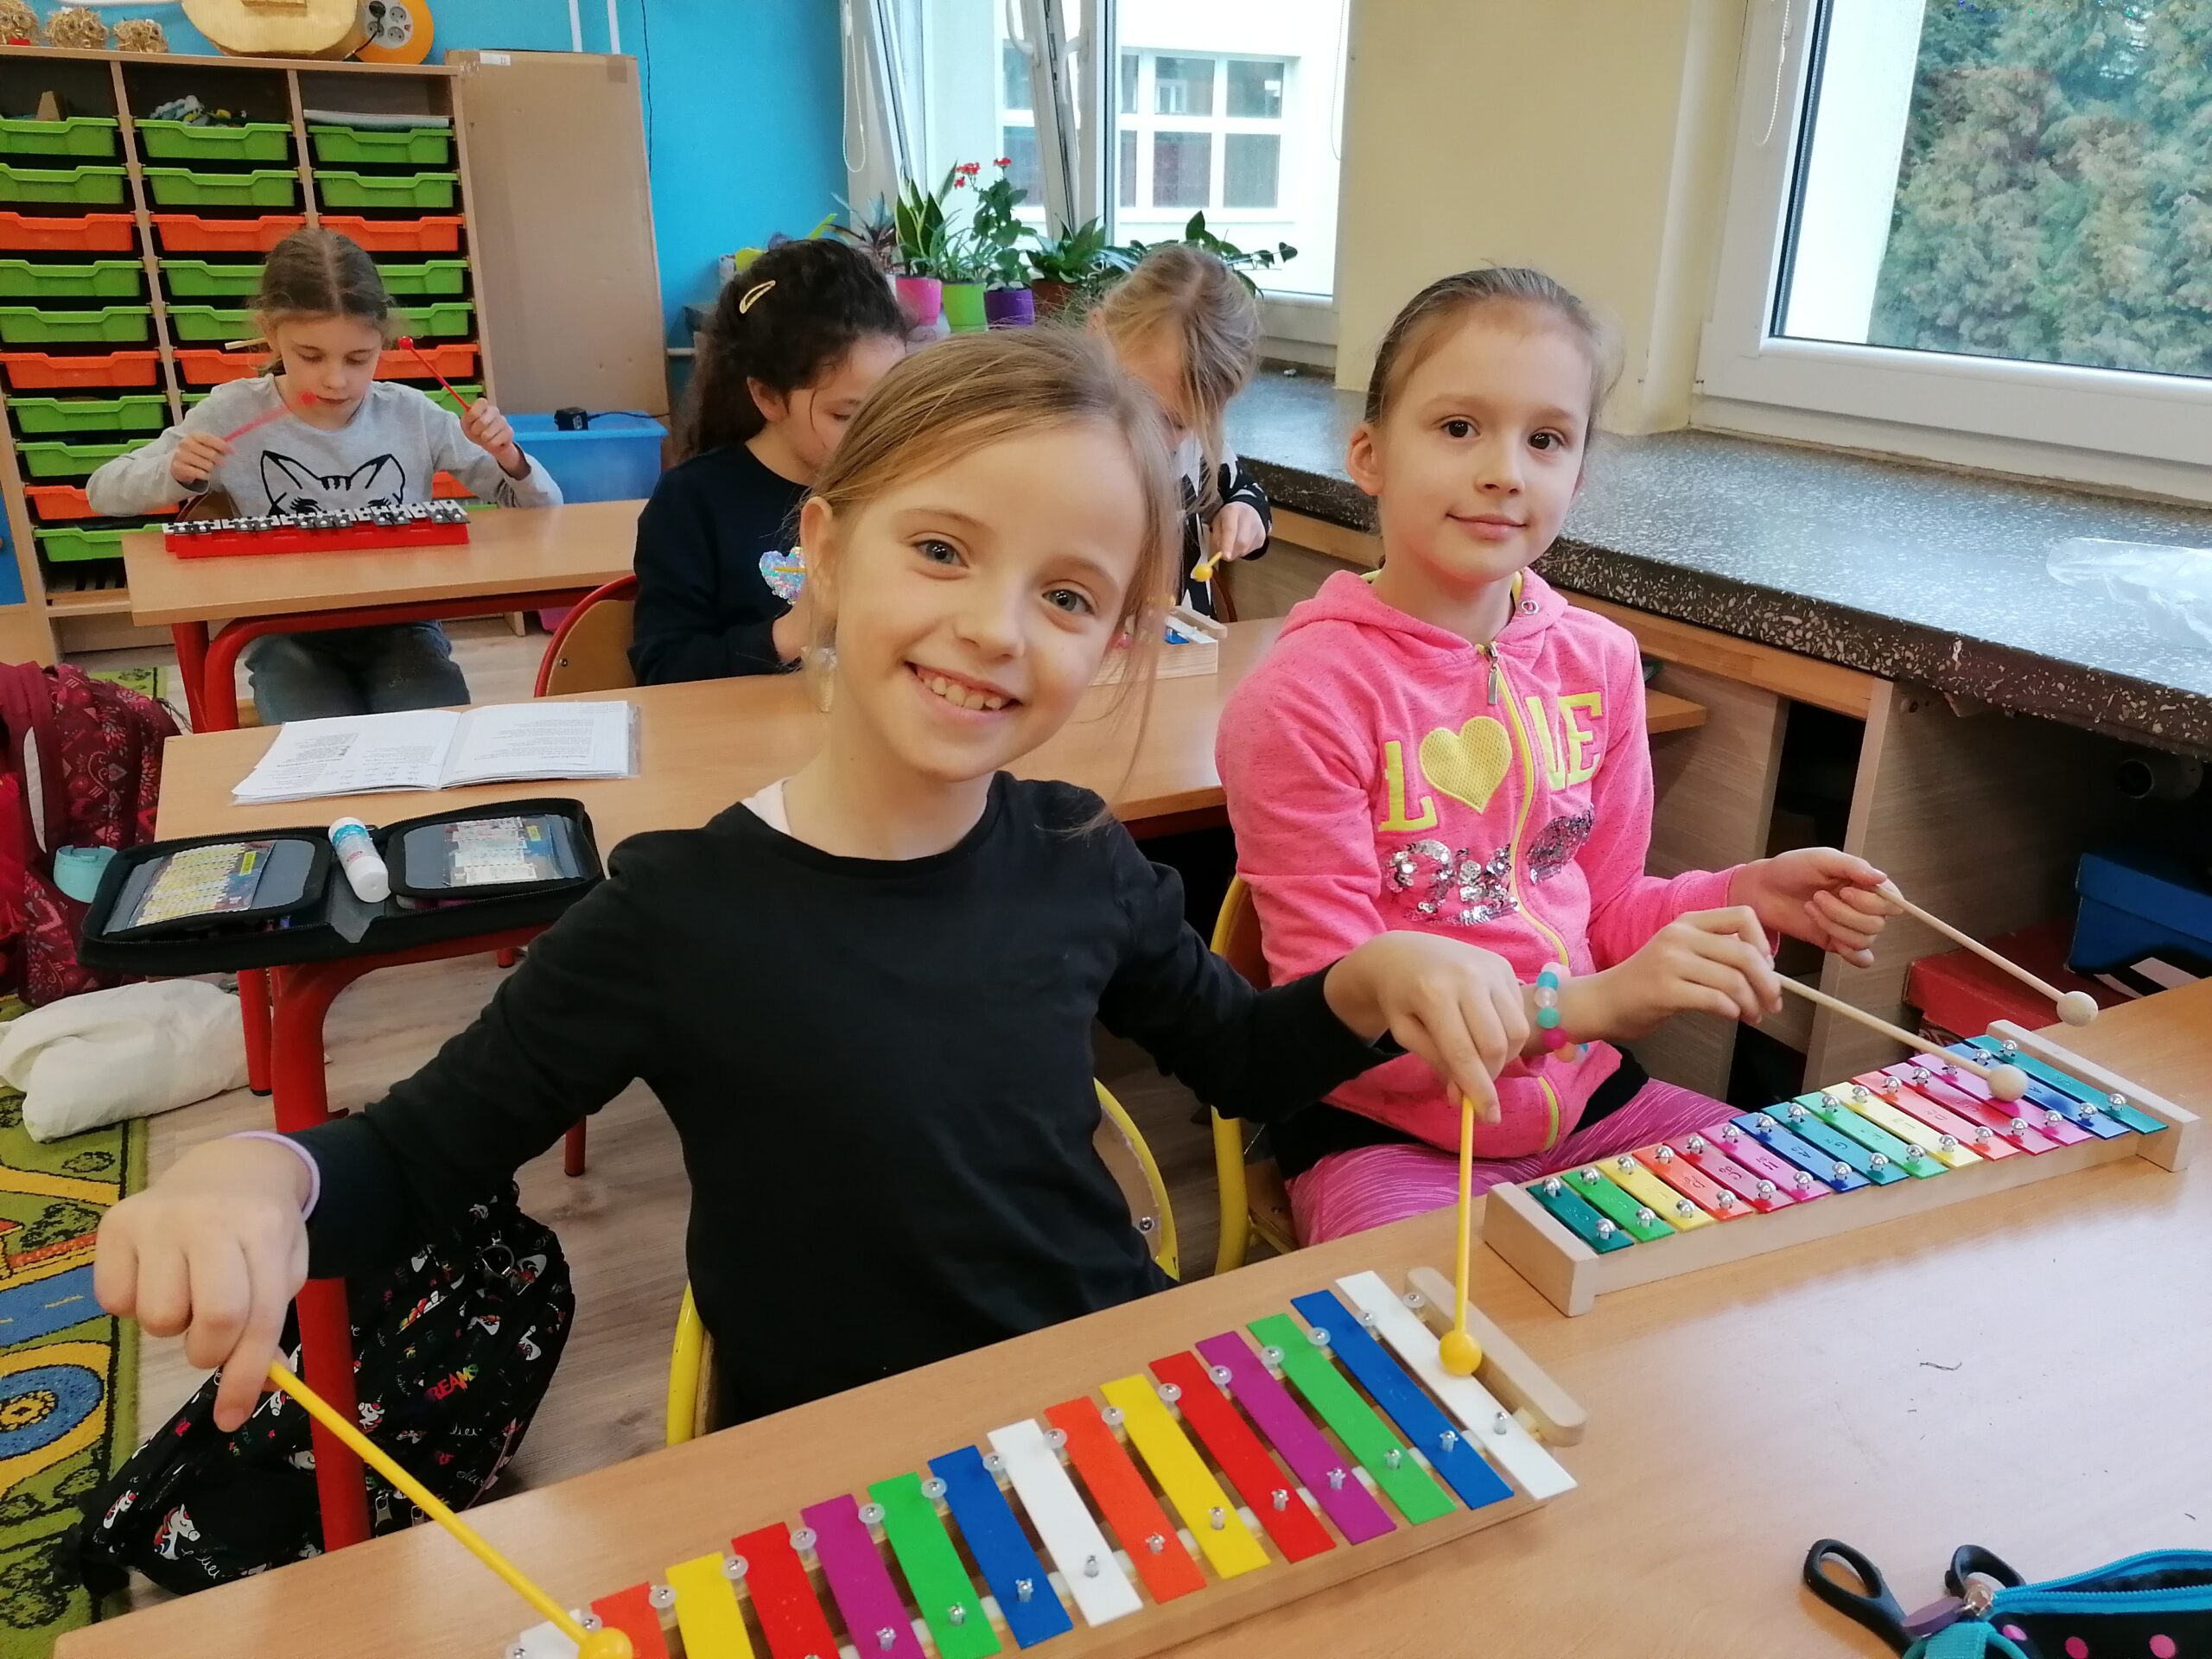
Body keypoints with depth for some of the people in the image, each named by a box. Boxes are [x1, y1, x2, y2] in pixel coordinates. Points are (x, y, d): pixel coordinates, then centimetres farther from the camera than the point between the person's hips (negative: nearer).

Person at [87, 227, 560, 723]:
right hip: (290, 635, 0)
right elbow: (103, 492, 5)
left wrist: (508, 457, -19)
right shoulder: (234, 413, -3)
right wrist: (174, 474, -15)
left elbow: (542, 508, 2)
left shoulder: (412, 416, -3)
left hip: (400, 627, 0)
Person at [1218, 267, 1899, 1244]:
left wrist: (1743, 897, -7)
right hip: (1382, 1132, -6)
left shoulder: (1598, 662, 1)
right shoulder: (1302, 700, -18)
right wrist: (1587, 1003, -29)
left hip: (1585, 1101, 6)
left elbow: (1603, 908, 12)